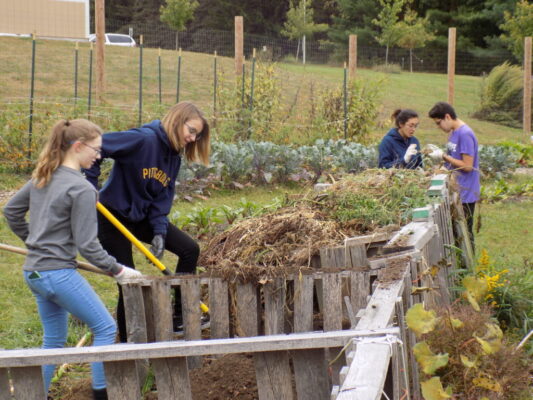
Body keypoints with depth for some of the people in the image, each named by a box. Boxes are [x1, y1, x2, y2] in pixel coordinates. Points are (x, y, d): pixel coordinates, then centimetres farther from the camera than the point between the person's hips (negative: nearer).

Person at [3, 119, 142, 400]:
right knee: (105, 328, 4)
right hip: (58, 274, -9)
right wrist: (118, 271, -8)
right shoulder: (81, 189, -17)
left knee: (54, 340, 20)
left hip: (34, 272, 9)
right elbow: (87, 245, -17)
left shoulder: (42, 177, 8)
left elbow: (11, 211, 19)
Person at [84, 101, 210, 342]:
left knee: (190, 248, -2)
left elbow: (163, 198, 0)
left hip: (143, 217, 8)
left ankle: (180, 315, 8)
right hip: (114, 216, -8)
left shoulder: (173, 157, 2)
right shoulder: (143, 140, -24)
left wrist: (159, 232, -12)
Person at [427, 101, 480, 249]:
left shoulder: (465, 134, -17)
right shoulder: (452, 133, 12)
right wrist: (440, 153, 5)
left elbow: (467, 166, -20)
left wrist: (443, 156, -14)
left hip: (465, 193, -9)